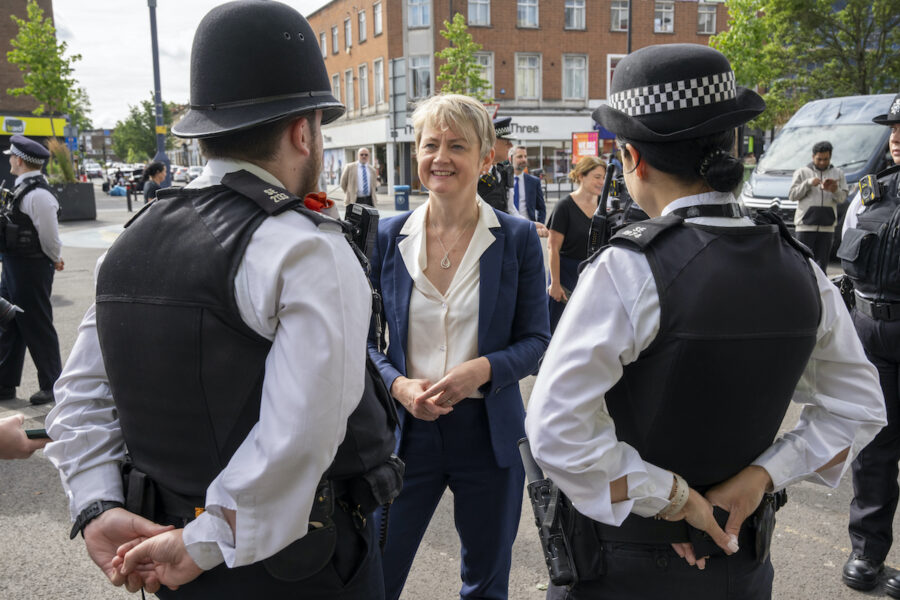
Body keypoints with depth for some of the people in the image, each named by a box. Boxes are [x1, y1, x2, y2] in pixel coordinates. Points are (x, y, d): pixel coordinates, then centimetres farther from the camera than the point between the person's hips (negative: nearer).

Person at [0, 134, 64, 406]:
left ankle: (52, 386, 15)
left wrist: (55, 260, -4)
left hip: (31, 270, -10)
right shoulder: (22, 189, 10)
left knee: (38, 328, 1)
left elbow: (50, 238, -20)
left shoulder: (37, 195, -21)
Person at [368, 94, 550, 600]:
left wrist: (482, 369, -20)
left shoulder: (518, 239, -4)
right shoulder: (388, 236, 0)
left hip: (490, 430, 0)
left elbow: (537, 340, -2)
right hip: (406, 428, 1)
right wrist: (399, 385, -14)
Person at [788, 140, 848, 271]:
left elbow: (842, 198, 8)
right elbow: (792, 195, 2)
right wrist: (808, 183, -10)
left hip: (827, 227, 3)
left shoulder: (838, 173, 16)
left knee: (822, 264, 4)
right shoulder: (802, 172, 10)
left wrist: (834, 190, -14)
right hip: (805, 225, -2)